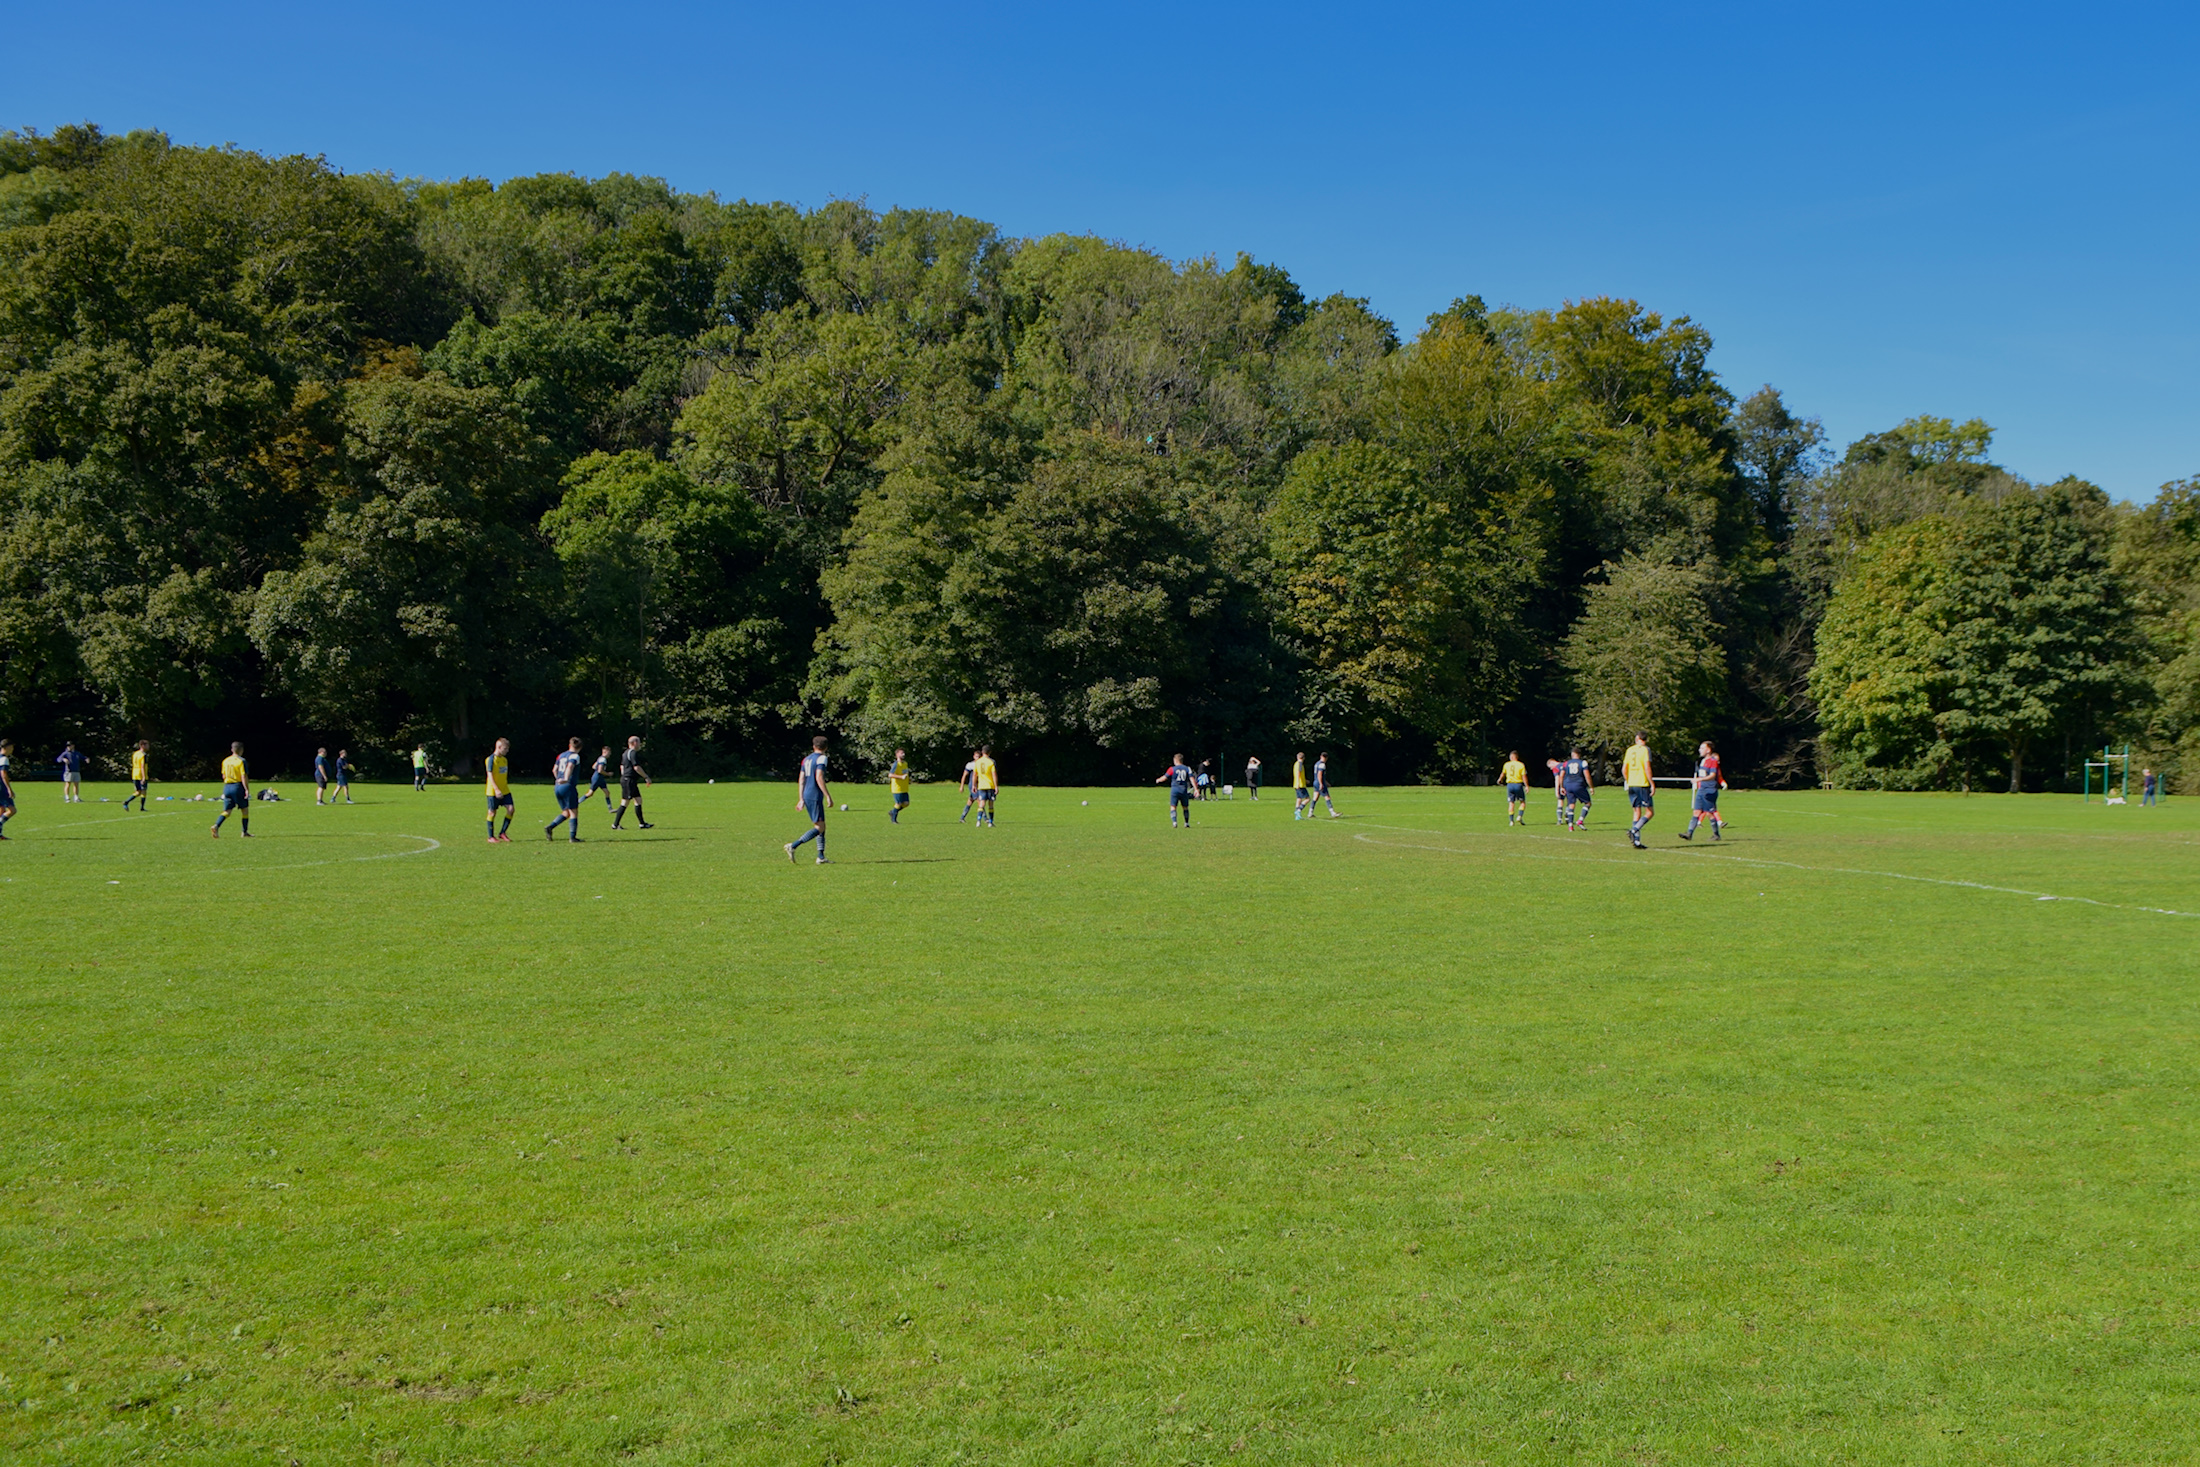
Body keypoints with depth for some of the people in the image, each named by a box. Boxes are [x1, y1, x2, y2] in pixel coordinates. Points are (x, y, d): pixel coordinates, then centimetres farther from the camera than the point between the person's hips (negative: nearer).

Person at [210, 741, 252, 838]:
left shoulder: (225, 761, 10)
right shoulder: (241, 761, -9)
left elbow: (223, 776, 18)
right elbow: (244, 777, -16)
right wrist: (247, 790, -16)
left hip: (227, 787, 5)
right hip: (238, 786, -5)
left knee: (227, 811, 5)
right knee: (245, 810, 9)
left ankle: (216, 826, -20)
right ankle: (245, 832, 11)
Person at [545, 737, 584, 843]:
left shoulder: (561, 755, 16)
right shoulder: (575, 756, -6)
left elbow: (554, 770, 20)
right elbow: (570, 767, -23)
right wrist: (566, 779, -36)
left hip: (557, 787, 7)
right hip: (568, 787, -7)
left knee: (566, 813, 15)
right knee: (574, 812, 0)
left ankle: (550, 827, -3)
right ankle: (572, 837, -3)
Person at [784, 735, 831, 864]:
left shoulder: (806, 759, 15)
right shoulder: (821, 758, -8)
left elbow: (801, 779, 15)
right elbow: (819, 778, -18)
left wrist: (801, 799, 18)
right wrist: (828, 796, -16)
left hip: (806, 795, 9)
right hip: (815, 796, -9)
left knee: (821, 826, 13)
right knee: (819, 828, -8)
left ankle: (821, 857, 10)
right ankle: (793, 846, -18)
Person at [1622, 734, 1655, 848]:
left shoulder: (1629, 749, 12)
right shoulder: (1645, 749, -4)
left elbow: (1624, 769, 12)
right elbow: (1647, 767, -12)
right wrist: (1652, 784, -10)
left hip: (1631, 785, 6)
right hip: (1642, 784, -6)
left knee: (1637, 813, 8)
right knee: (1650, 812, 2)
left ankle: (1637, 842, 2)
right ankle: (1633, 830, -18)